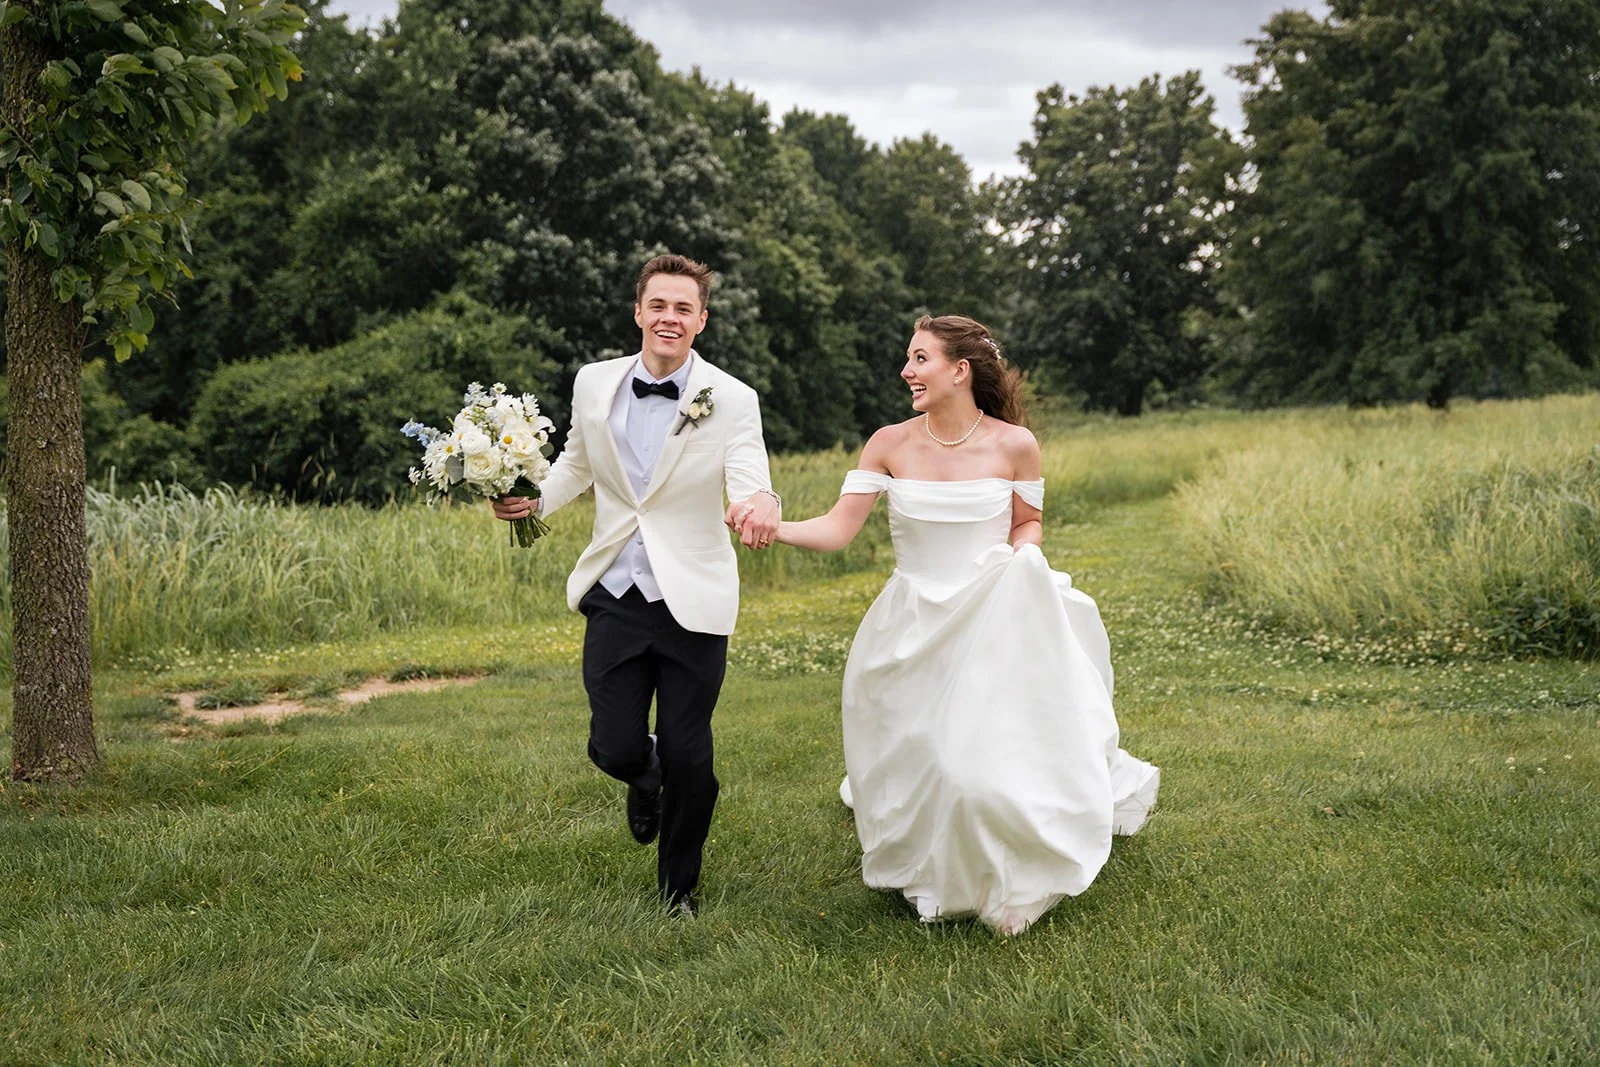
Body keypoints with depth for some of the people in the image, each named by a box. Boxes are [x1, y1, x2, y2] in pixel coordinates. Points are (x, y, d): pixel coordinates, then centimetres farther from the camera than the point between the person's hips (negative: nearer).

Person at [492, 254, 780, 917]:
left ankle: (679, 888, 31)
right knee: (615, 748, 1)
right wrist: (534, 499, -2)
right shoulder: (594, 383, 0)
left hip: (692, 602, -2)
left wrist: (760, 505, -48)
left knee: (686, 756, 5)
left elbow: (750, 480, -24)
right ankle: (647, 778, 42)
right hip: (615, 596, 2)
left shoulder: (731, 400, -10)